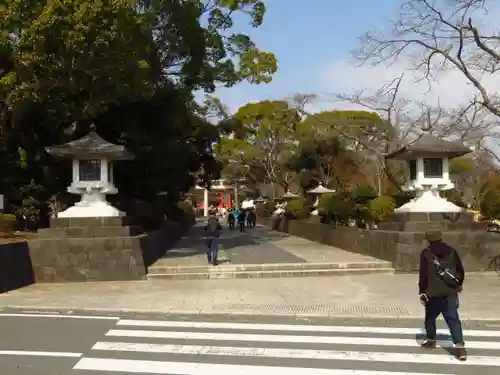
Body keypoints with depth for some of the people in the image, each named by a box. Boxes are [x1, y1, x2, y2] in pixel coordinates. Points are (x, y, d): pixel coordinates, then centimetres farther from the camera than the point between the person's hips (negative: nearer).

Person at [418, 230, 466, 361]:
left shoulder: (426, 254, -5)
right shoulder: (452, 251, 4)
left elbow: (423, 275, -9)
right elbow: (461, 270, 9)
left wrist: (422, 292, -2)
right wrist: (459, 284, 26)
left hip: (433, 293, -2)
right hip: (450, 292, 2)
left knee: (430, 317, 18)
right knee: (453, 319, -1)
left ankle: (431, 340, 29)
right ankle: (460, 346, -11)